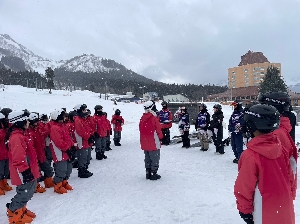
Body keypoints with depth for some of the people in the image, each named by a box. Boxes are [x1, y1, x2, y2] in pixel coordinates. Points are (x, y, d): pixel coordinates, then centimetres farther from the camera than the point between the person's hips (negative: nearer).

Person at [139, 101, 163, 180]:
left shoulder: (142, 119, 3)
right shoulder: (154, 119, -18)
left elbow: (141, 130, 10)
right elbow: (158, 130, -11)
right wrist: (160, 136, 8)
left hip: (145, 143, 7)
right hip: (154, 143, -7)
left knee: (147, 158, 18)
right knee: (155, 158, 6)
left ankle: (148, 173, 25)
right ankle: (153, 174, 10)